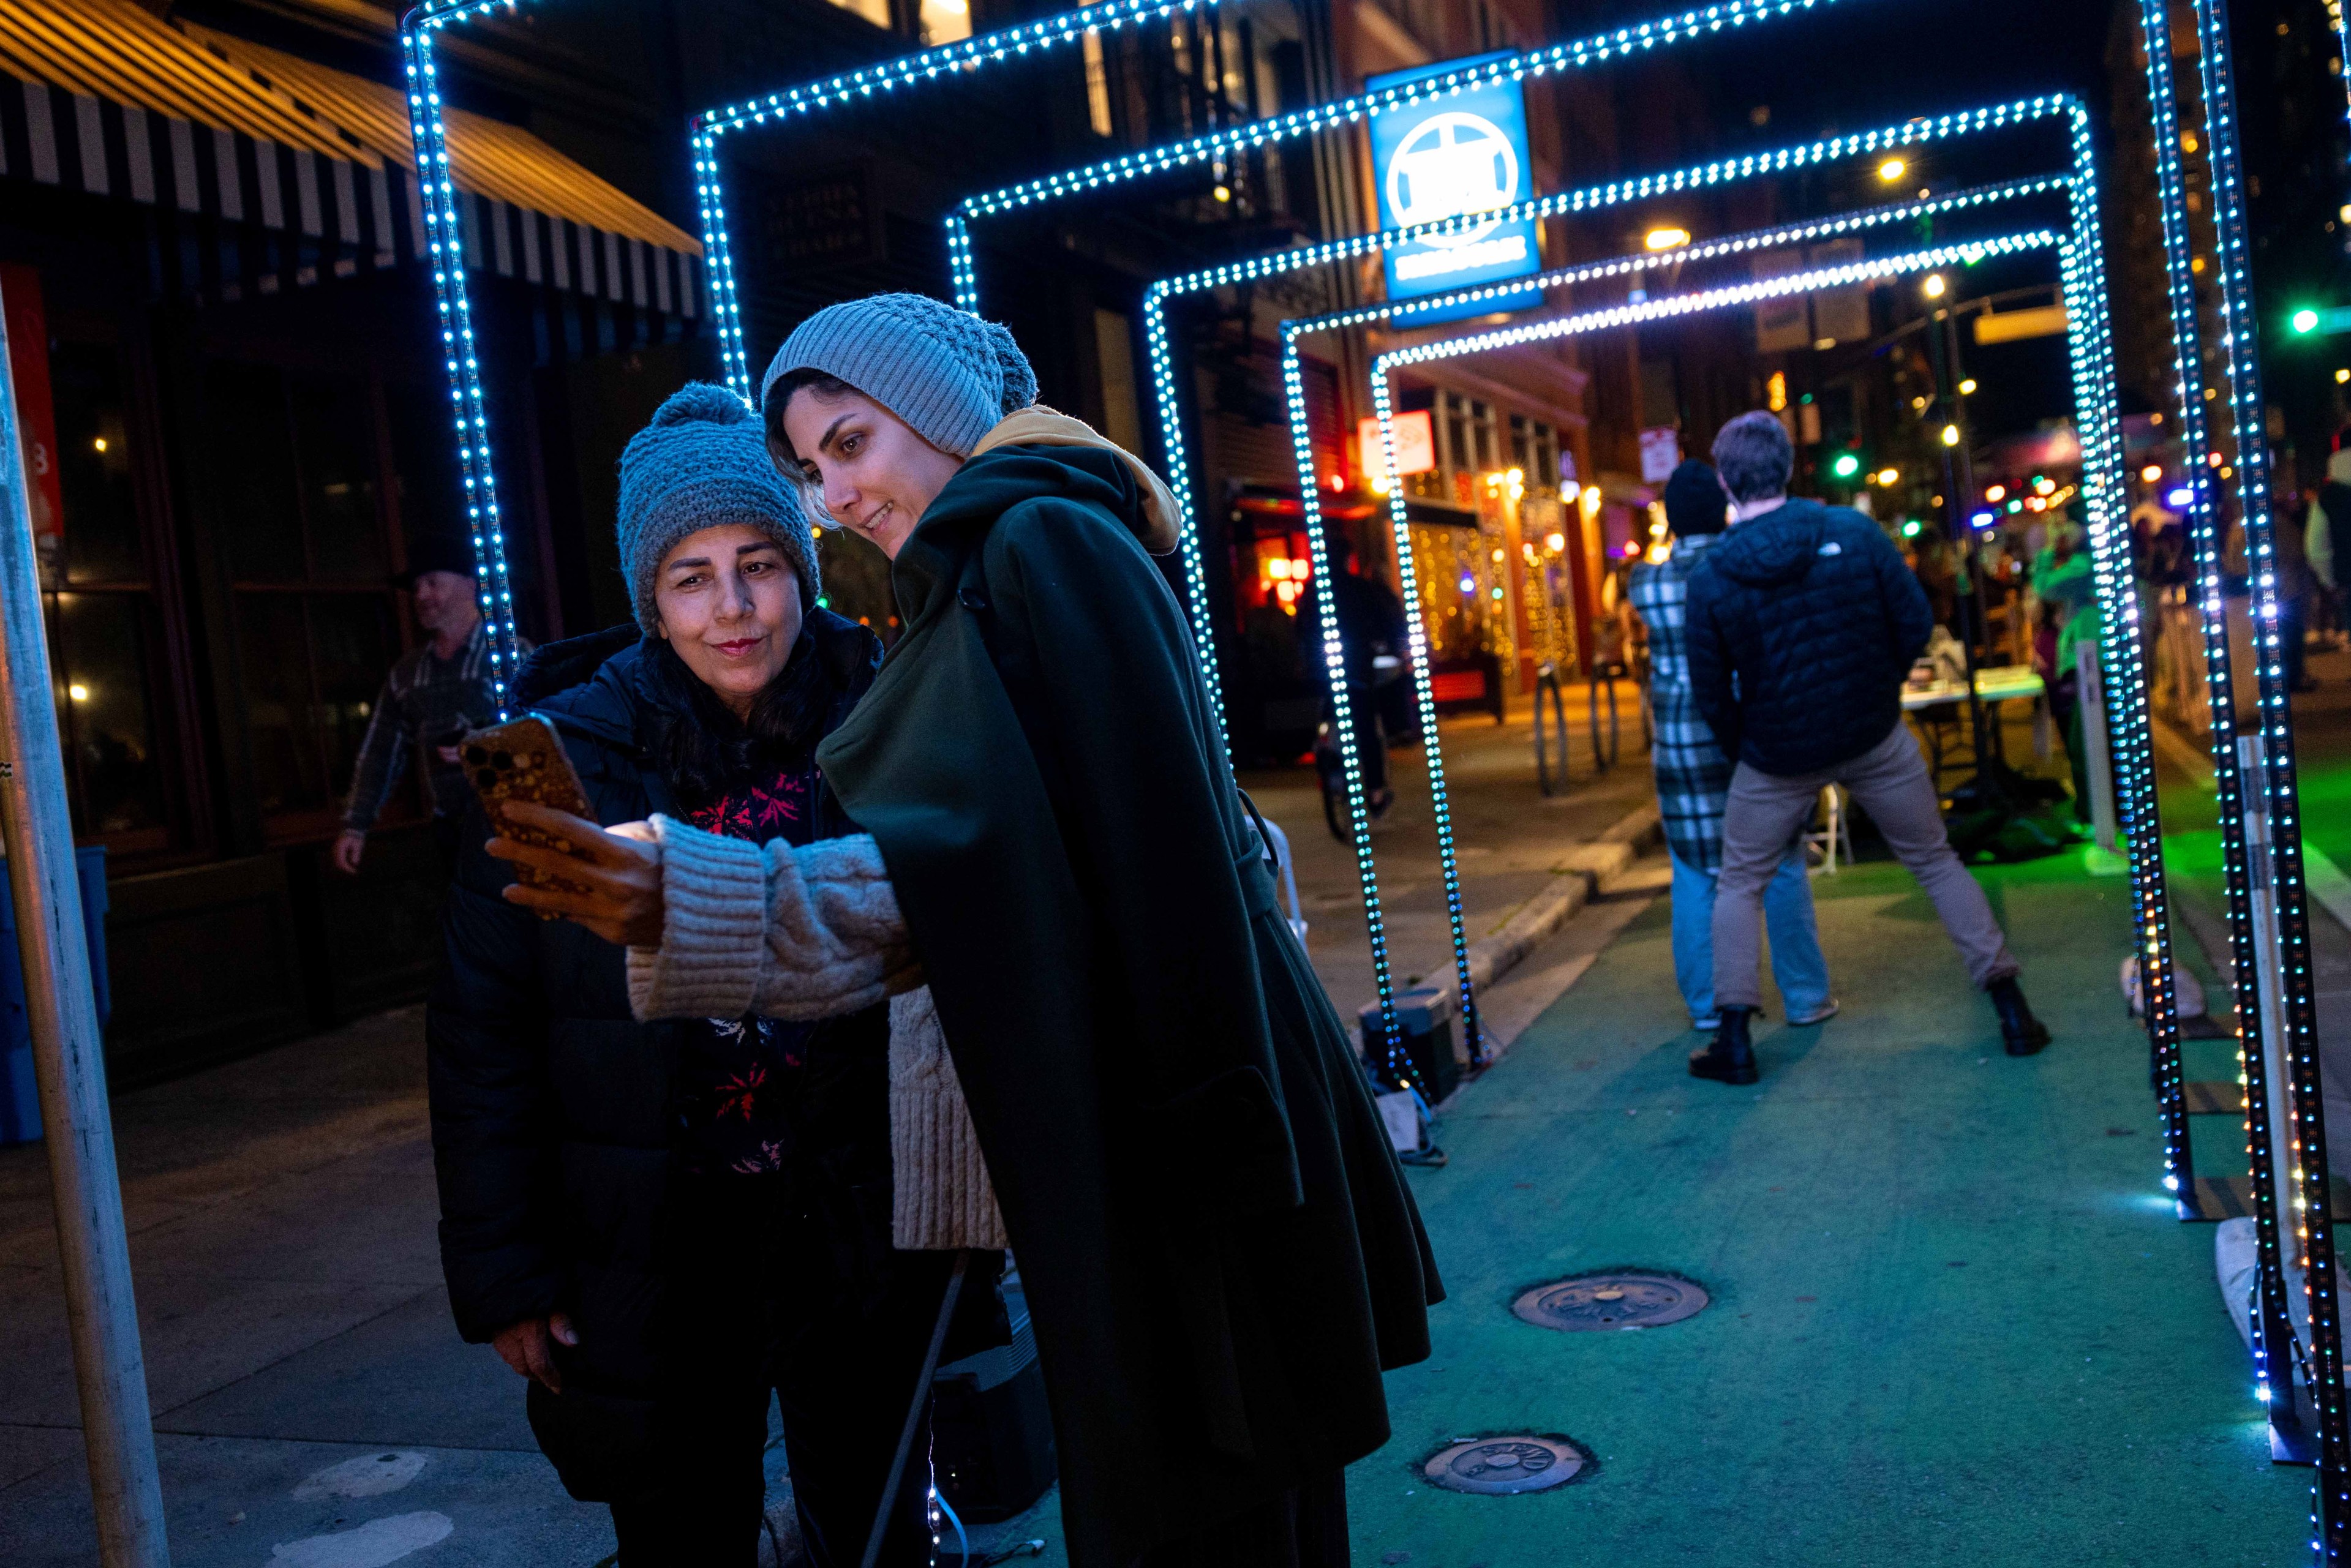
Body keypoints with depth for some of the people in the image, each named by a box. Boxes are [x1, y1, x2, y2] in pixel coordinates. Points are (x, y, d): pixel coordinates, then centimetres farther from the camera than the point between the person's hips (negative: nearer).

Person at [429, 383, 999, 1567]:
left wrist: (969, 1201, -3)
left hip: (861, 1234, 1)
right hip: (650, 1246, 0)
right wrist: (503, 1272, -4)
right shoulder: (564, 753, -8)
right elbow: (484, 1028, -3)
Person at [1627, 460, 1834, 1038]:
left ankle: (1708, 1003, 11)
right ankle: (1805, 996, 12)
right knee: (1781, 867, 8)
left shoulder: (1646, 583, -3)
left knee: (1695, 873, 8)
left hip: (1680, 741, 1)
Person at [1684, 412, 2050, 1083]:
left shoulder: (1711, 578, -13)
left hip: (1777, 757, -1)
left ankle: (1735, 1040, 11)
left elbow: (1712, 693, -7)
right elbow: (1916, 623, -5)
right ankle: (2012, 1010, 18)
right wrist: (1879, 689, 12)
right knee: (1936, 862, 17)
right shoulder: (1853, 531, -10)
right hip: (1876, 738, 2)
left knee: (1738, 887, 15)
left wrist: (1741, 750, 10)